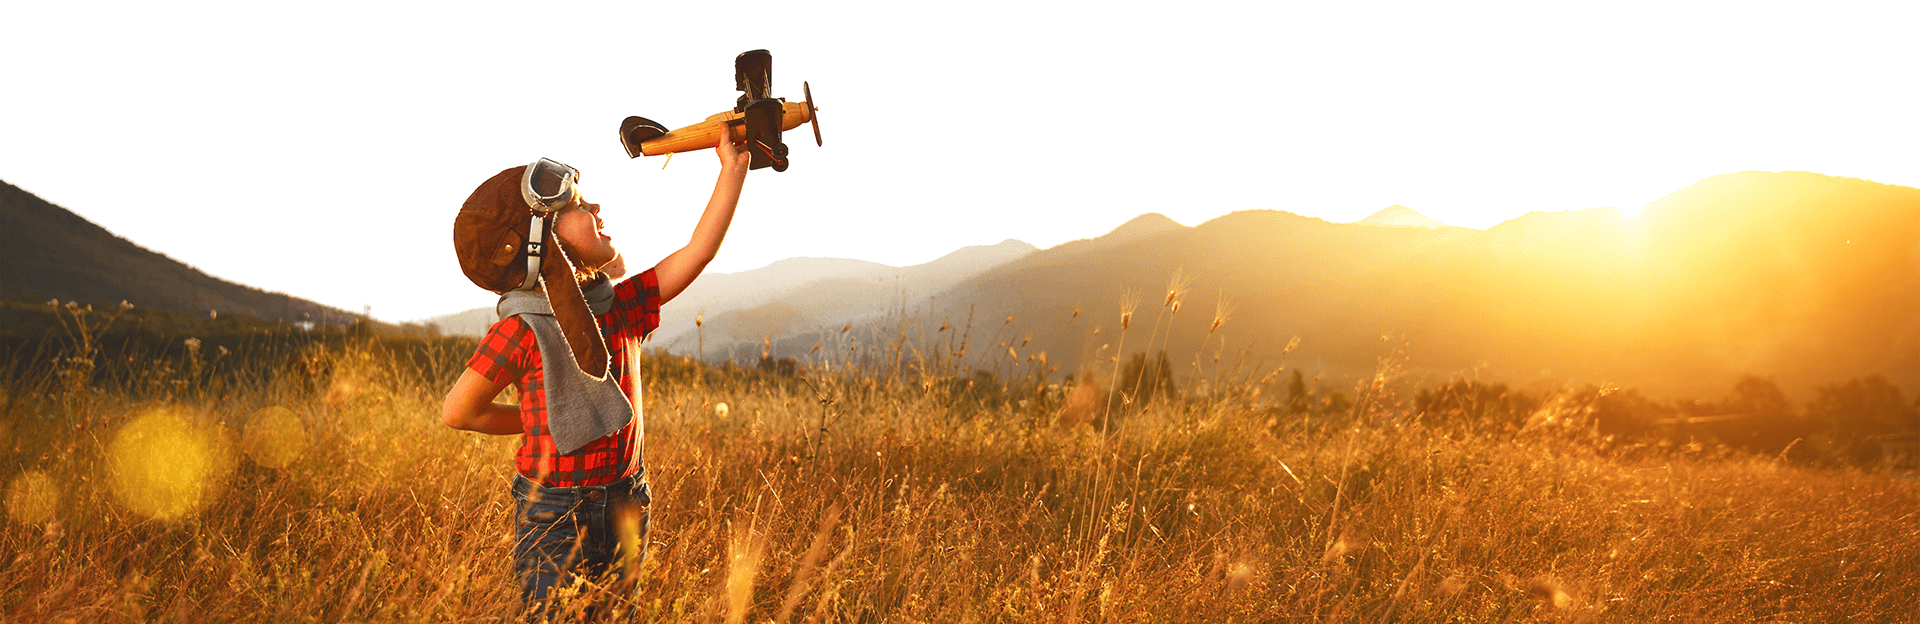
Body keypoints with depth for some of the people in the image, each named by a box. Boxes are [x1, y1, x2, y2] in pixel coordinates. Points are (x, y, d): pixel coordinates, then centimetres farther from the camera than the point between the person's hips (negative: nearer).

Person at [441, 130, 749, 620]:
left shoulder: (620, 307, 0)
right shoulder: (522, 332, -16)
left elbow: (697, 253, -3)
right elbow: (457, 412, -7)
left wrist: (733, 169, -6)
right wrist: (543, 419, 2)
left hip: (624, 510, 5)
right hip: (555, 520, -5)